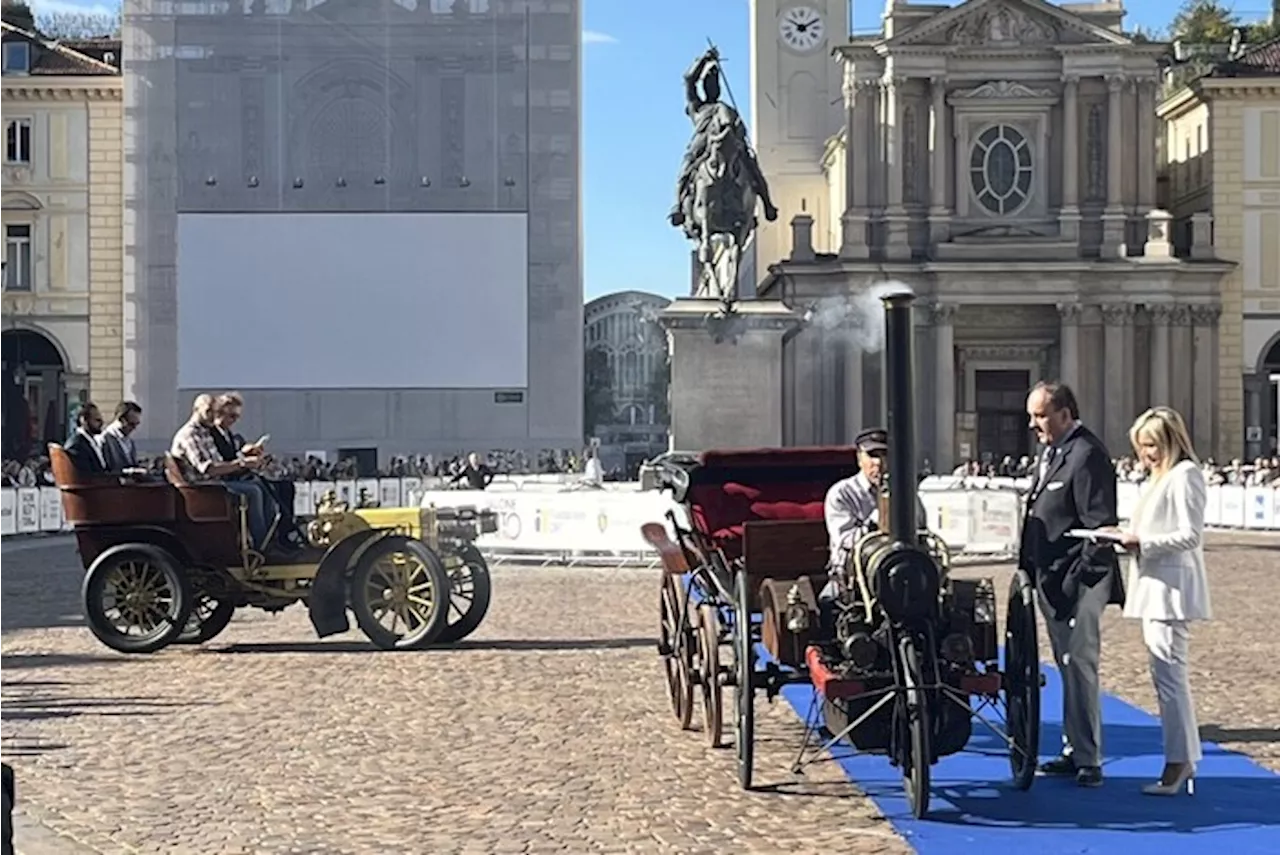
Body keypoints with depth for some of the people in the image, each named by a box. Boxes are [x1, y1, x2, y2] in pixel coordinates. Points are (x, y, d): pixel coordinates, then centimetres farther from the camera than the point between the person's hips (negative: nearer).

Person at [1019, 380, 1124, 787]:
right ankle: (1074, 750, 25)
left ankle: (1088, 760, 0)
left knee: (1079, 666, -6)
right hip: (1053, 581, 10)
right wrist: (1033, 571, 15)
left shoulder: (1087, 455, -16)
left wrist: (1075, 582, -20)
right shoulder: (1051, 450, 14)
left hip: (1076, 584, -10)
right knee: (1068, 667, 16)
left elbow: (1100, 526, -20)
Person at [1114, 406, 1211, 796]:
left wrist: (1143, 542, -17)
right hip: (1154, 585, 10)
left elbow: (1190, 535, -16)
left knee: (1168, 673, -10)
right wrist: (1130, 538, 4)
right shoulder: (1159, 477, 19)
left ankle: (1179, 762, -6)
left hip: (1172, 587, -10)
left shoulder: (1184, 476, -10)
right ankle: (1184, 760, 16)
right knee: (1165, 673, 10)